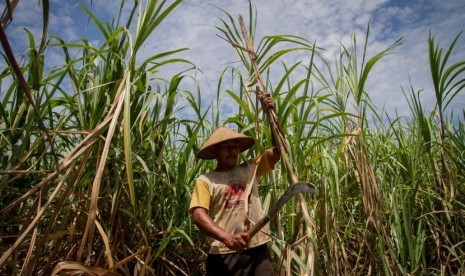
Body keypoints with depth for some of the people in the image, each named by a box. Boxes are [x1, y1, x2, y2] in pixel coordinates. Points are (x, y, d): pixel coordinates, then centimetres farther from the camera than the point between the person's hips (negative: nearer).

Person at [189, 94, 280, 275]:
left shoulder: (250, 169, 13)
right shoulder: (205, 181, 3)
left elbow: (278, 148, 10)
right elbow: (198, 215, -10)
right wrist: (227, 238, -25)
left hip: (258, 250, 3)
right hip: (223, 255, -2)